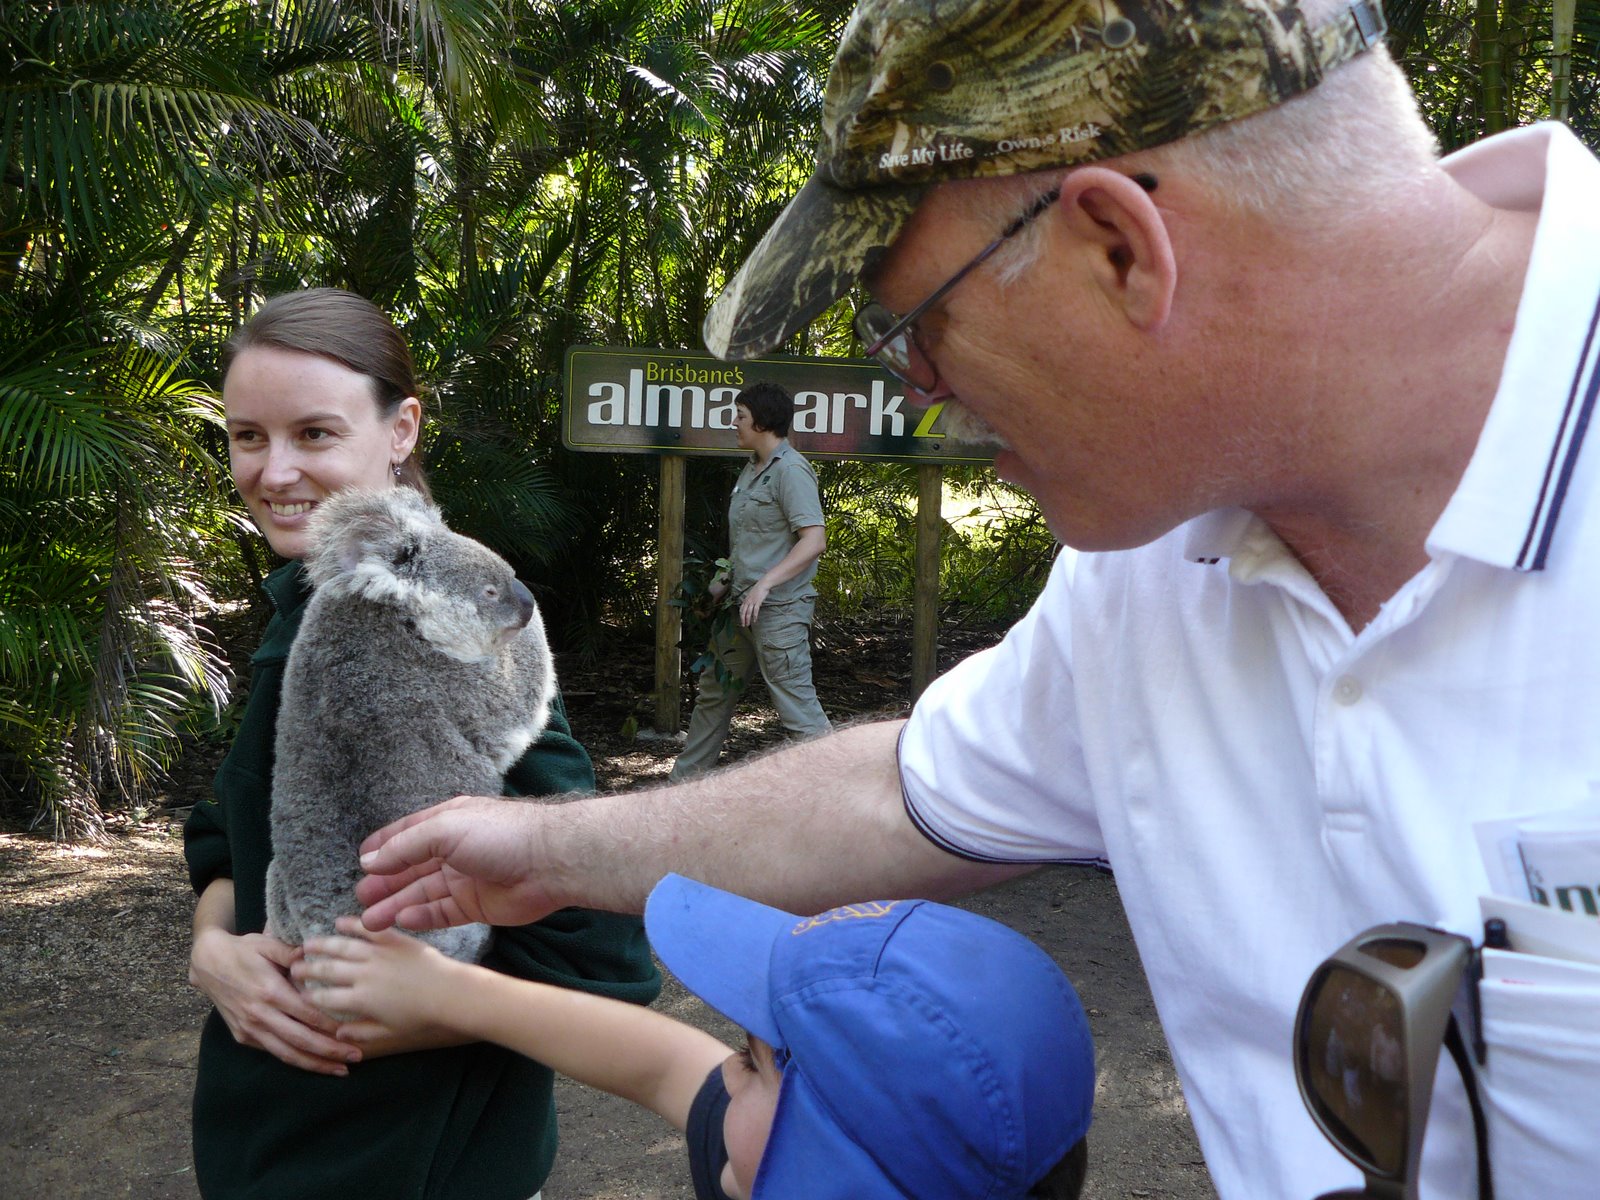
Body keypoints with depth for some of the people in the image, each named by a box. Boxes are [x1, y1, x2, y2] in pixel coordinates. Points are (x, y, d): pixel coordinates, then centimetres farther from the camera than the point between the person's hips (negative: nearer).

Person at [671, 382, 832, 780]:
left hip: (778, 609, -10)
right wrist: (723, 581, 19)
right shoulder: (752, 469, 15)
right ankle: (685, 778, 31)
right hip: (742, 605, 10)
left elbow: (814, 541, -24)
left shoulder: (791, 471, -15)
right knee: (714, 690, 18)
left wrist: (764, 584, -28)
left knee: (796, 703, -9)